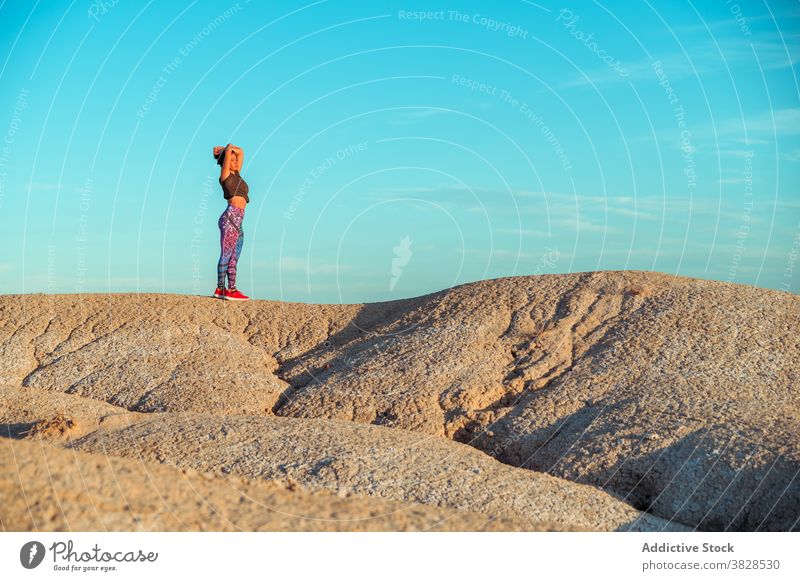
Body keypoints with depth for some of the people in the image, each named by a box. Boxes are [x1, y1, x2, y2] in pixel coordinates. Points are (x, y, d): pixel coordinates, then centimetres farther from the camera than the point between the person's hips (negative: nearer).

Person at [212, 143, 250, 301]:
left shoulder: (236, 175, 21)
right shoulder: (225, 175, 1)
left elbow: (240, 152, 28)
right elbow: (230, 149, -5)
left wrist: (221, 149, 28)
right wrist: (226, 149, 15)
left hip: (237, 221, 8)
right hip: (230, 217, -8)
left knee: (233, 258, 7)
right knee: (226, 255, -7)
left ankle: (231, 289, 9)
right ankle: (220, 289, -6)